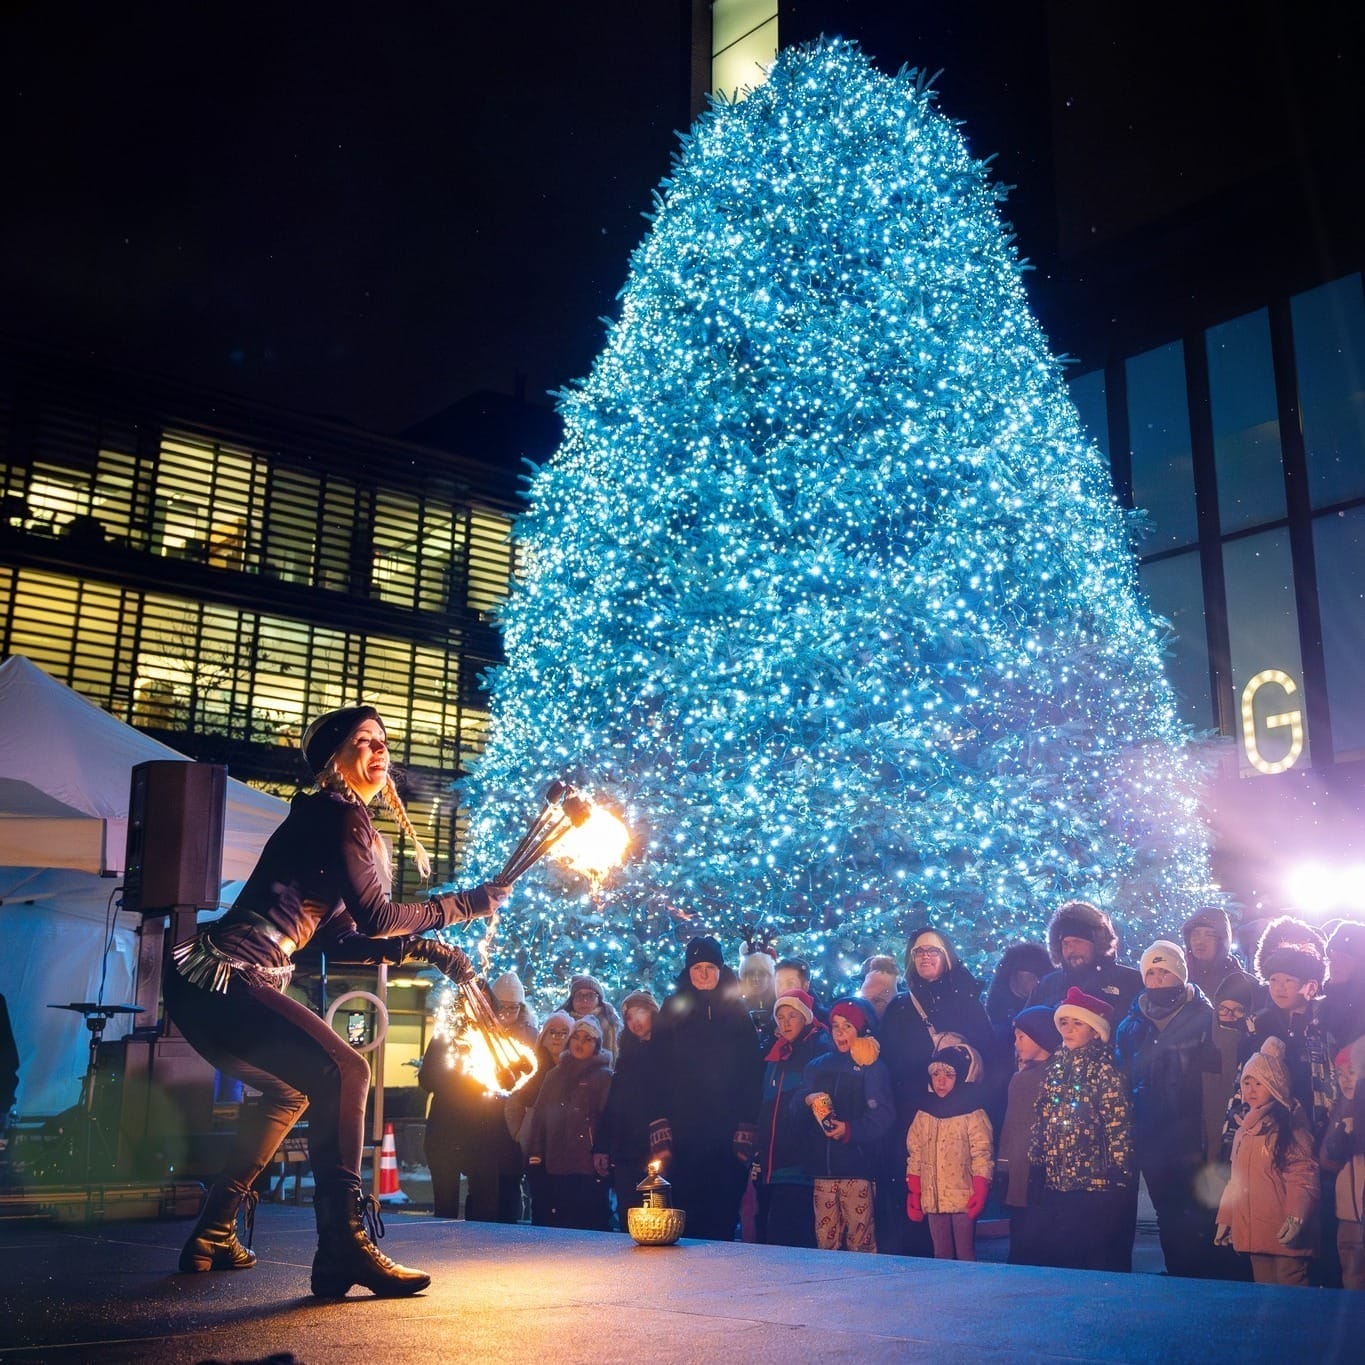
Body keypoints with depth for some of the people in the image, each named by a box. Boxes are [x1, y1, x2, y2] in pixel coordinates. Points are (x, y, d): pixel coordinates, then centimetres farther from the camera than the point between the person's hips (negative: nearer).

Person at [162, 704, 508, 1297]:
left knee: (290, 1088, 28)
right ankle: (343, 1249, -20)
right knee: (342, 1072, -19)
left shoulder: (327, 819, 22)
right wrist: (467, 903, -3)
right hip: (221, 978, -11)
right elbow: (375, 916, -13)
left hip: (210, 982, 11)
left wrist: (426, 949, 14)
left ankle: (212, 1239, 33)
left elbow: (341, 940, 21)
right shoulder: (340, 815, -7)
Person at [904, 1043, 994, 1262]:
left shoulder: (973, 1115, -5)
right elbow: (914, 1158, 11)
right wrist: (913, 1195, 7)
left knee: (965, 1256, 2)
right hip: (933, 1200, 5)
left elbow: (982, 1157, -10)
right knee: (941, 1257, 11)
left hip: (962, 1200, -5)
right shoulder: (924, 1115, 9)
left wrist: (980, 1194, -18)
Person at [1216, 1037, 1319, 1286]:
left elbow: (1303, 1177, -13)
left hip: (1284, 1234, -7)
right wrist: (1225, 1219, 19)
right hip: (1254, 1232, 7)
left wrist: (1296, 1219, -24)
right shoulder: (1245, 1129, 16)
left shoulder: (1290, 1127, -6)